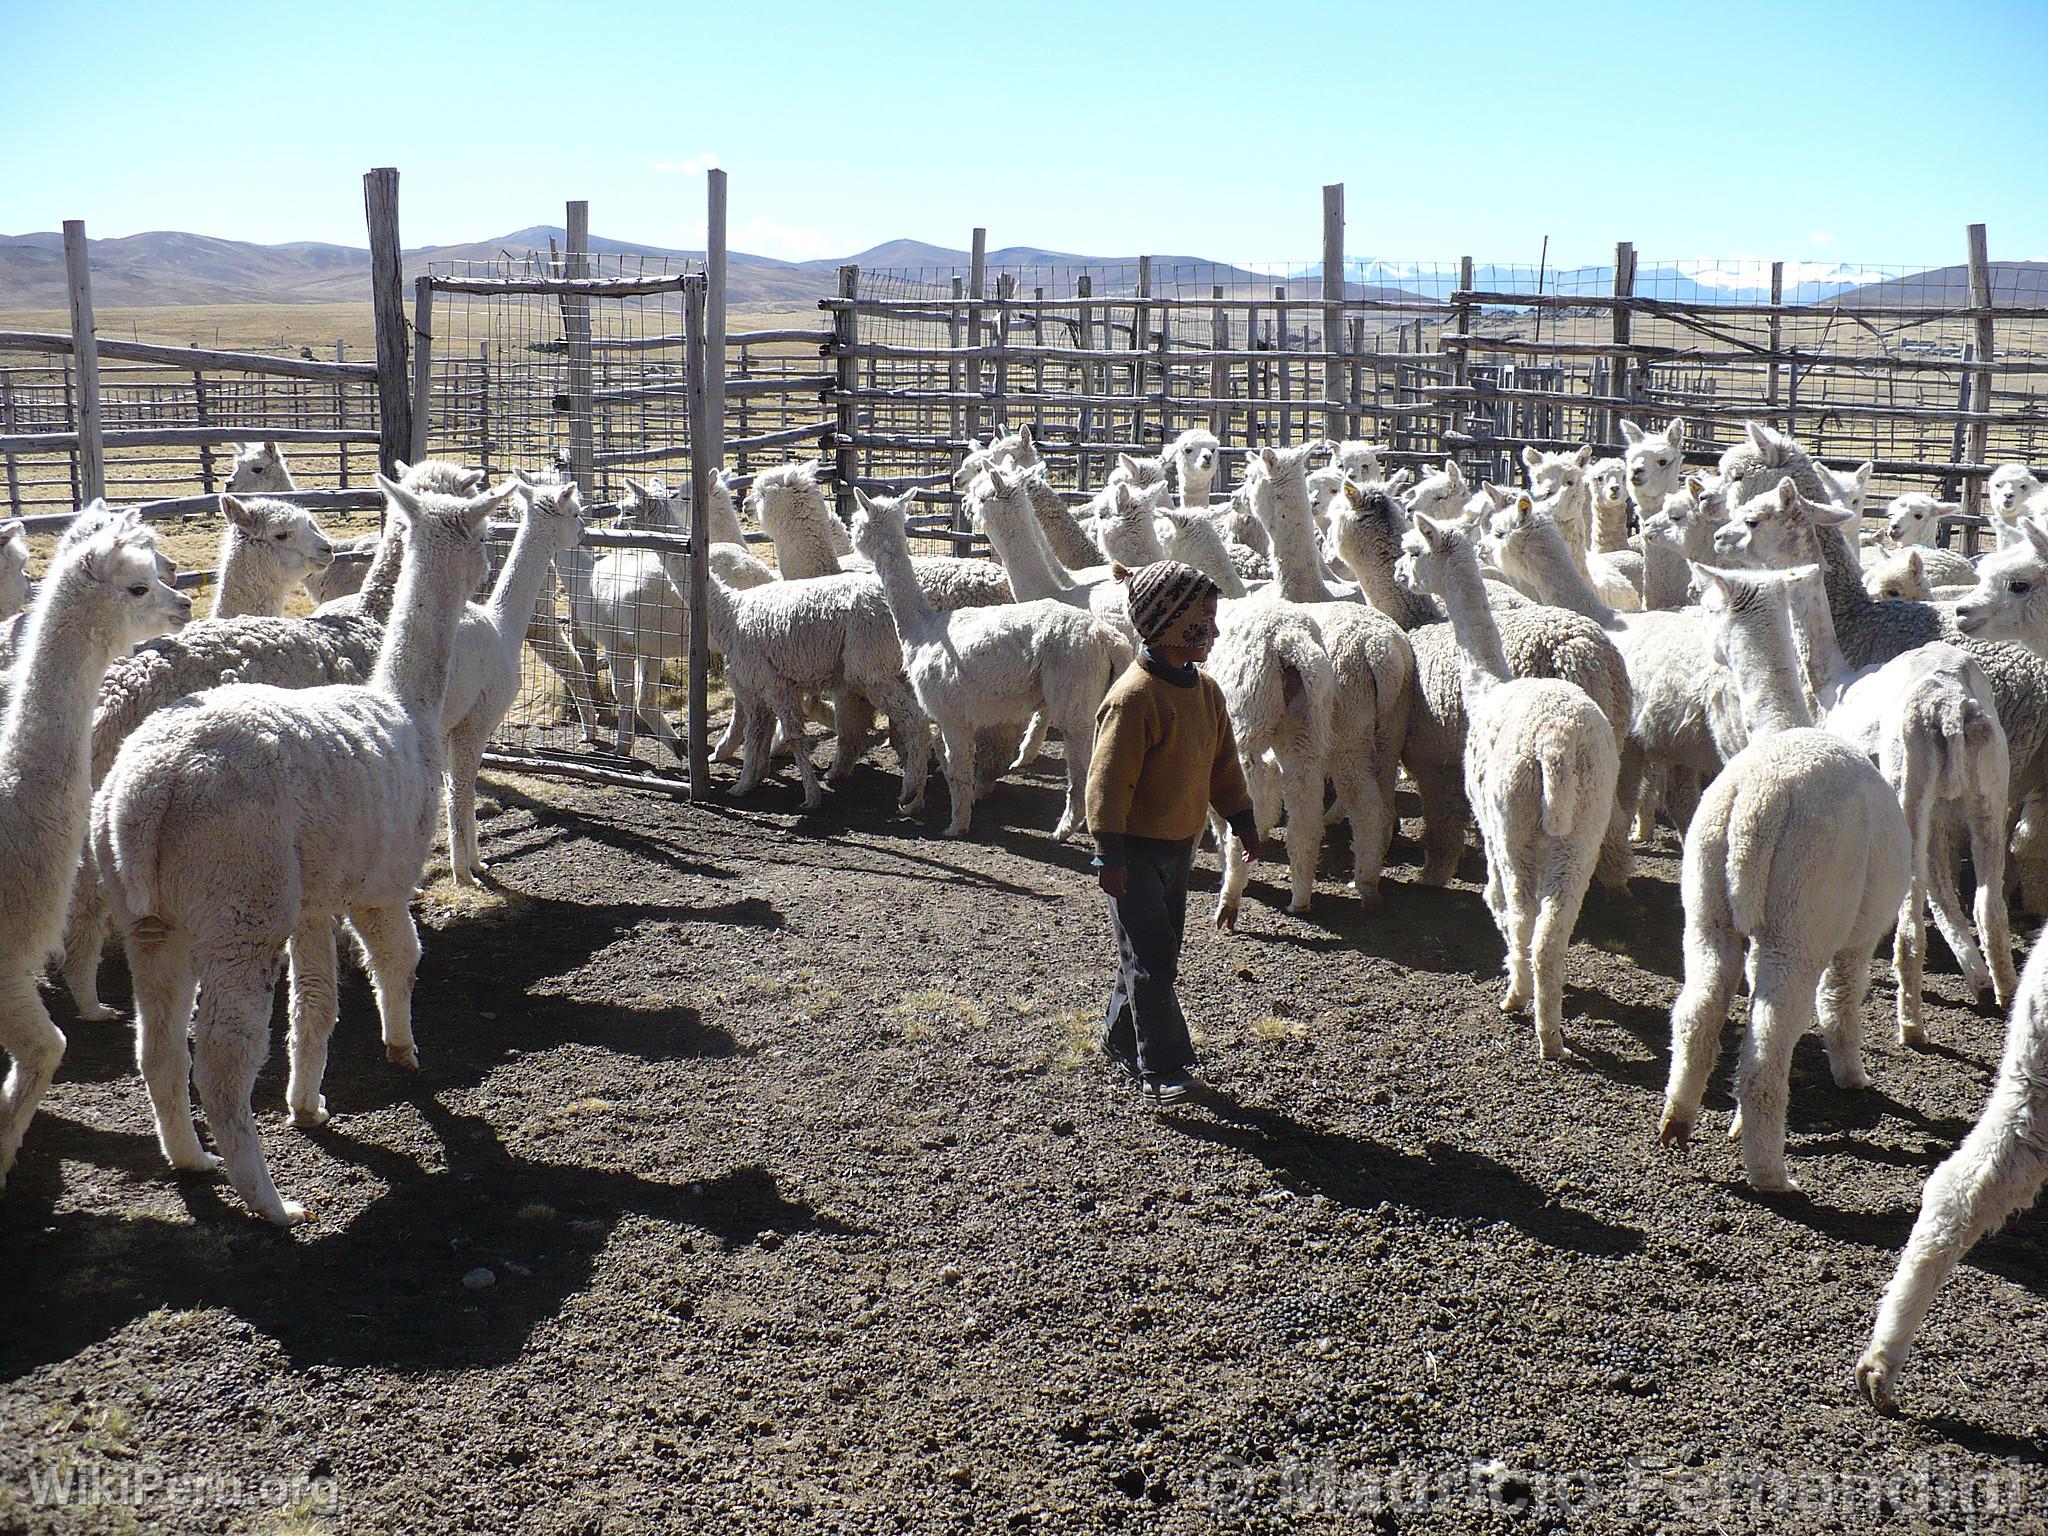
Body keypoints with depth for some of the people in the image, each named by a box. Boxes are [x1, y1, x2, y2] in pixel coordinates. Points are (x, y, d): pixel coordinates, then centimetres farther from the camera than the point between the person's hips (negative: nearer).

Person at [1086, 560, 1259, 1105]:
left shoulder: (1204, 688, 5)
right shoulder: (1134, 696, -22)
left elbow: (1222, 759, 17)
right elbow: (1109, 779, -21)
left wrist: (1241, 818, 18)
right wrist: (1110, 852, -22)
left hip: (1178, 845, 8)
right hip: (1136, 851, -8)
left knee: (1156, 953, 16)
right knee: (1151, 959, -6)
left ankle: (1121, 1038, 33)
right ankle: (1162, 1069, 0)